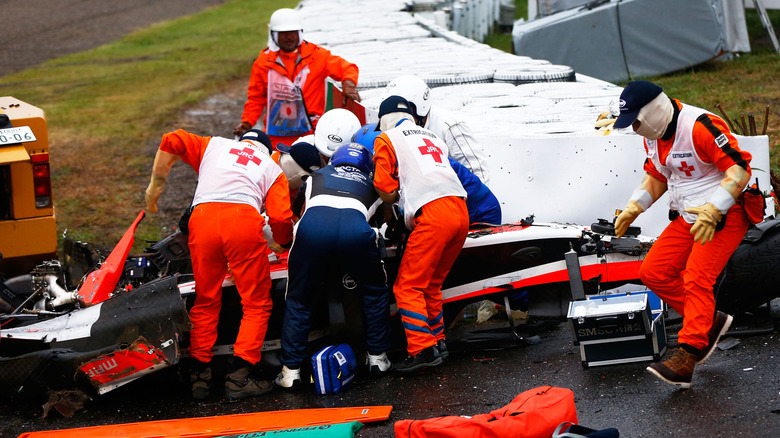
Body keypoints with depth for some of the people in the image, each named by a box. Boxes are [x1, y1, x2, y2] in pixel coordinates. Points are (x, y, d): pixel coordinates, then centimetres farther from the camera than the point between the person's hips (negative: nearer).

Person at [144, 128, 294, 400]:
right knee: (257, 304, 8)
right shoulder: (271, 168, 29)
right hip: (244, 220, -2)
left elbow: (172, 142, 17)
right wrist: (285, 244, 34)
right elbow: (281, 219, 13)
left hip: (202, 218, 2)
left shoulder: (215, 145, 33)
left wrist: (155, 185, 26)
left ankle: (200, 375, 12)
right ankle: (239, 377, 0)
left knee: (206, 302, 16)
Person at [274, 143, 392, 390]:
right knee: (375, 291, 26)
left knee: (298, 300, 15)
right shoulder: (371, 185, 39)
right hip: (356, 228, 0)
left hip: (313, 224, 0)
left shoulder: (317, 176, 40)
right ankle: (377, 357, 28)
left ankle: (290, 371, 10)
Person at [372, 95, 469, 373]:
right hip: (461, 212, 7)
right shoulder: (433, 138, 31)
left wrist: (395, 199, 25)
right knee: (431, 284, 19)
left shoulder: (386, 139, 12)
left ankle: (422, 349, -13)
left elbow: (386, 190, 4)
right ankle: (437, 342, 19)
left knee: (408, 286, -4)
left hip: (432, 214, -7)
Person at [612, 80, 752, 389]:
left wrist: (712, 210, -38)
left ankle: (686, 358, -26)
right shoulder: (653, 135, 6)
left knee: (696, 279, -22)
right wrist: (634, 208, 6)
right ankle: (709, 322, 10)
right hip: (687, 218, 9)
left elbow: (740, 168, -28)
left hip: (723, 216, -9)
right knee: (653, 273, 1)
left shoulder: (701, 126, -23)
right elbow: (656, 176, 22)